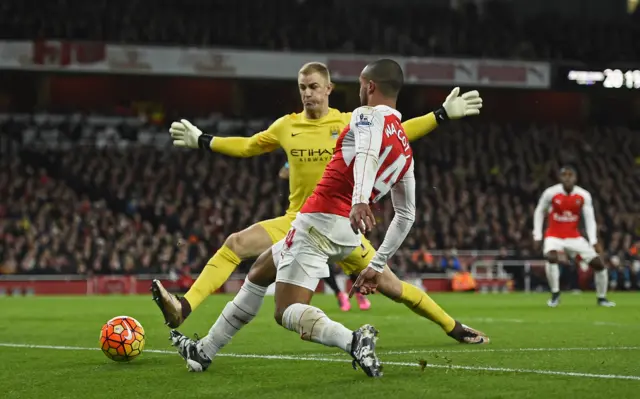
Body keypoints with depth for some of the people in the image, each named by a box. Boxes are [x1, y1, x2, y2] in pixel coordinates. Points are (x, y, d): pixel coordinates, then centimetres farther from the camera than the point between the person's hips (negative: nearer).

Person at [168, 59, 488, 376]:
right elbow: (406, 215, 23)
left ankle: (353, 340, -32)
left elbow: (367, 154, -28)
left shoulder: (367, 116, -5)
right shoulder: (405, 149, 19)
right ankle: (205, 351, 30)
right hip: (347, 232, 9)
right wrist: (376, 265, 26)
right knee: (258, 273, 24)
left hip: (319, 220, -9)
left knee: (287, 312, -11)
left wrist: (360, 201, -47)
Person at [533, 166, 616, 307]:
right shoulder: (550, 193, -12)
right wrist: (537, 236, -2)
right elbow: (539, 212, 3)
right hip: (554, 236, -2)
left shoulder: (583, 195, -8)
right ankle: (555, 294, -17)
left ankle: (602, 298, 15)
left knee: (598, 263, -5)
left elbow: (590, 219, -7)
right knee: (551, 257, -34)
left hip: (574, 237, 2)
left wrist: (593, 242, -18)